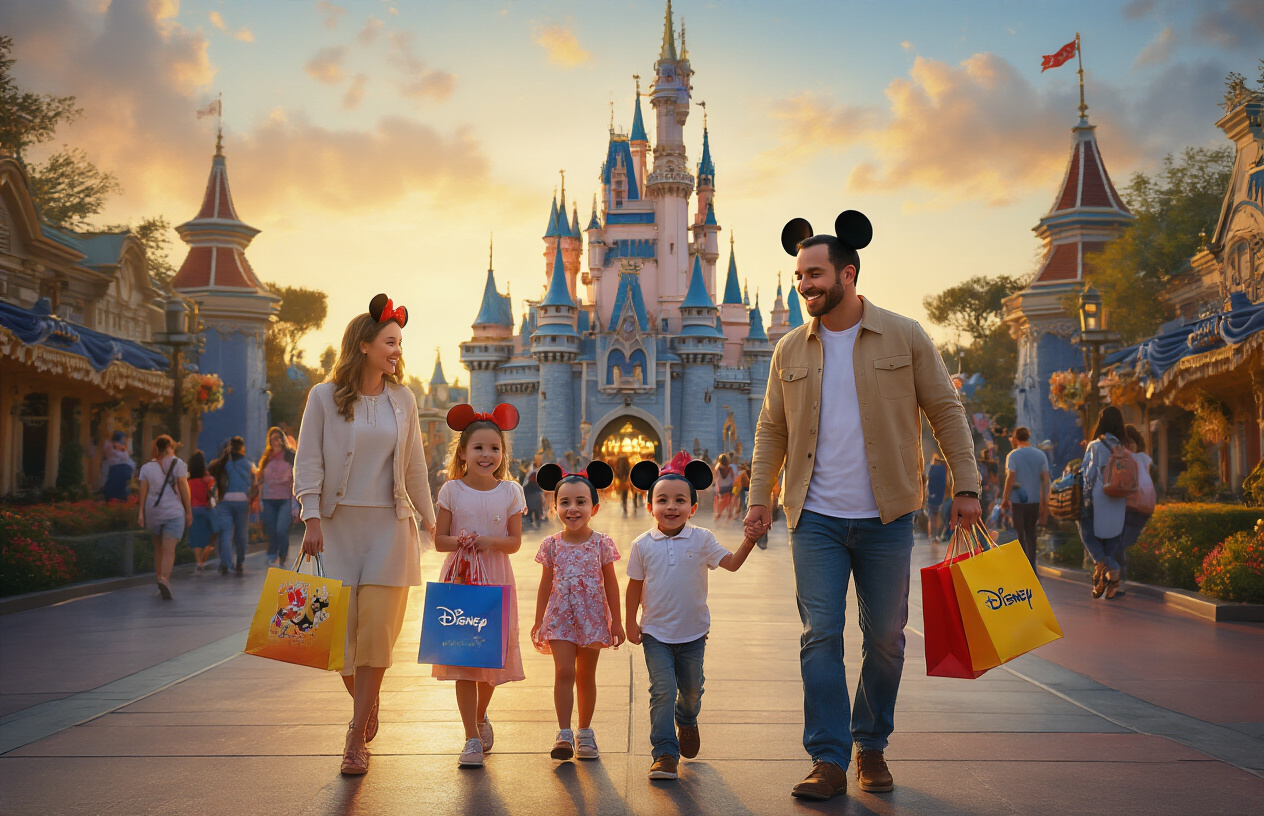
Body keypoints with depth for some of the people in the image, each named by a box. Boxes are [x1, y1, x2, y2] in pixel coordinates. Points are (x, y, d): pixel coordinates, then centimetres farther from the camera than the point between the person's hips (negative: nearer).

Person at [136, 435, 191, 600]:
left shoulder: (147, 466, 7)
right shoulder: (177, 463, -1)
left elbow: (143, 490, 0)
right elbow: (183, 488, -5)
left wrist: (141, 512, -2)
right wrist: (189, 511, -2)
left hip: (153, 512, 3)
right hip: (174, 512, -3)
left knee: (158, 549, 17)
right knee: (169, 550, -11)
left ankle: (159, 578, 20)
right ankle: (164, 579, -30)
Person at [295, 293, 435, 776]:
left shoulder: (402, 399, 9)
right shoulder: (325, 396, 0)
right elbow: (308, 460, -2)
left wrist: (428, 517, 20)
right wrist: (312, 517, -11)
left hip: (389, 524, 1)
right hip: (338, 523, -1)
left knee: (377, 627, -6)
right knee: (342, 626, 0)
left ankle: (357, 739, 1)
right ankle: (366, 707, 27)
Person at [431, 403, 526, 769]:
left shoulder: (510, 491, 2)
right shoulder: (452, 490, -1)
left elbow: (515, 541, 1)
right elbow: (439, 540, 0)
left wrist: (489, 541, -18)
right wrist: (459, 541, -21)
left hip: (496, 579, 1)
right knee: (462, 658, -3)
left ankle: (481, 716, 36)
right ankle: (472, 738, 5)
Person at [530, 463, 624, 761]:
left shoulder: (602, 543, -4)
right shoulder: (551, 545, -1)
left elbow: (611, 583, 2)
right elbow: (546, 584, 6)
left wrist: (617, 621, 3)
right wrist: (538, 621, 6)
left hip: (593, 617, 0)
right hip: (560, 617, 0)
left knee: (586, 676, 9)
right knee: (564, 672, -11)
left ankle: (585, 732, 21)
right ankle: (564, 733, -7)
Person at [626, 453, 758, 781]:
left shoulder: (702, 539, -5)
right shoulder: (643, 545, -5)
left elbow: (732, 563, -7)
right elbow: (635, 586, 2)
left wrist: (749, 541, -21)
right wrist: (631, 622, 2)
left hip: (693, 631, 2)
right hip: (656, 633, -2)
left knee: (692, 688, 17)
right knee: (662, 690, -10)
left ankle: (687, 722, 49)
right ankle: (665, 754, -3)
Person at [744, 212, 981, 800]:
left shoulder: (905, 337, -1)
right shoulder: (790, 351, 6)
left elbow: (946, 412, 2)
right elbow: (771, 429, 12)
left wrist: (966, 487, -3)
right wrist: (759, 499, 6)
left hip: (886, 517, -1)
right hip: (816, 519, 1)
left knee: (886, 638, 8)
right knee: (821, 636, -4)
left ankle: (872, 747, 25)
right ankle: (829, 761, 3)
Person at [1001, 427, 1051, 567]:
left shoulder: (1013, 455, -9)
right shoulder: (1040, 455, 4)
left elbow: (1010, 478, -15)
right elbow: (1046, 480, 3)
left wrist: (1005, 498, -8)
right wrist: (1044, 502, 8)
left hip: (1016, 501, -4)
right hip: (1034, 500, 4)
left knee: (1018, 535, 6)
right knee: (1030, 534, 16)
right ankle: (1032, 565, 14)